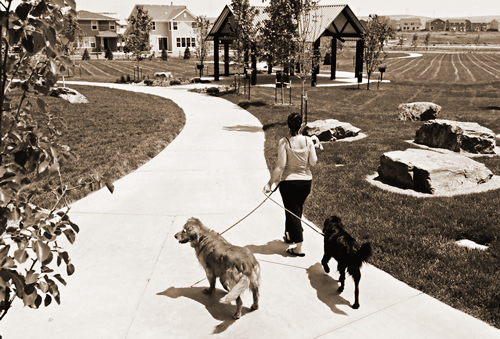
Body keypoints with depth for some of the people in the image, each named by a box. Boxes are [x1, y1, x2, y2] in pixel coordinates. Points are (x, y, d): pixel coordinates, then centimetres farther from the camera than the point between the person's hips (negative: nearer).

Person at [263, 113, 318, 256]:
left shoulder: (284, 142, -15)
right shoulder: (308, 141, -6)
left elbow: (281, 165, -18)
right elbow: (313, 162, -3)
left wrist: (270, 182, -13)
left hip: (288, 181, -4)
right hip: (306, 180, 4)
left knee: (292, 212, 5)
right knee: (297, 210, 23)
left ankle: (298, 247, 3)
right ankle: (290, 235, 41)